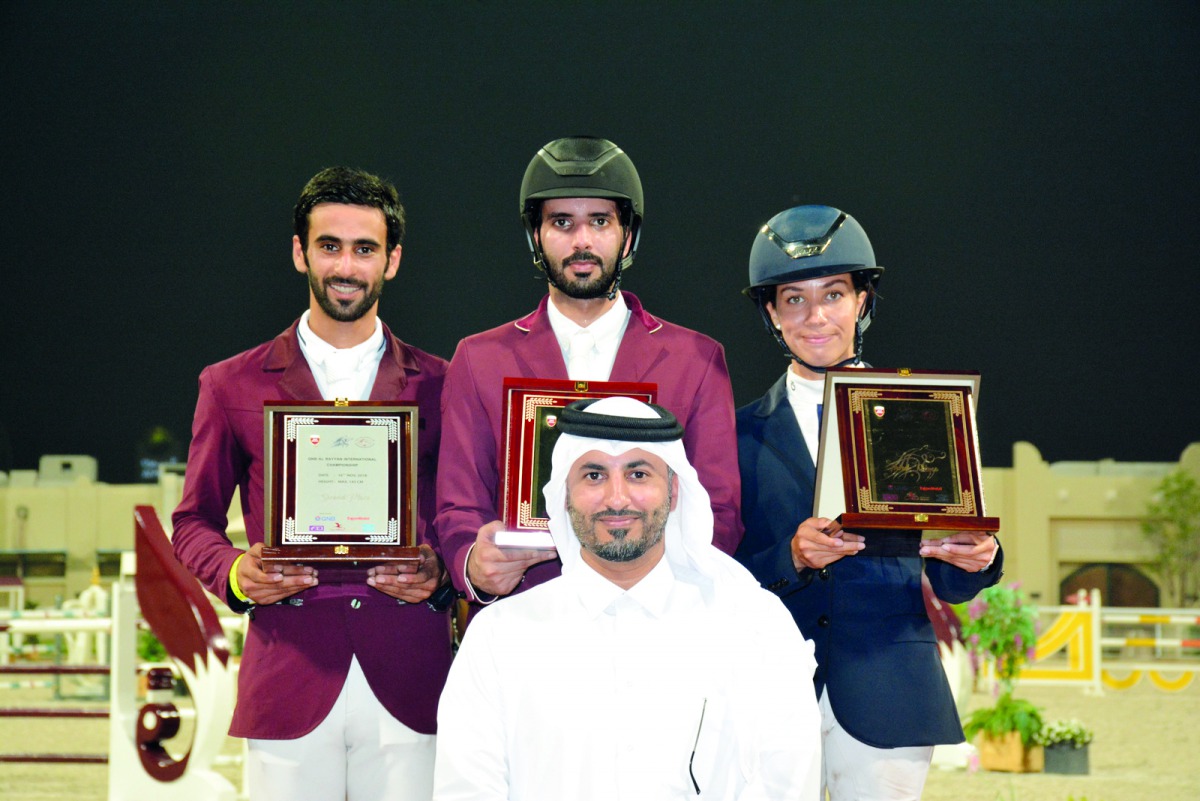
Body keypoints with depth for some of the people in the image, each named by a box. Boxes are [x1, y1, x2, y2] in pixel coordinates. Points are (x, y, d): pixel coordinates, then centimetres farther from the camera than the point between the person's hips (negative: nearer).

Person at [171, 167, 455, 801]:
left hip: (407, 684, 0)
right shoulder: (233, 385, 11)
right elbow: (193, 523, 14)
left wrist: (441, 575, -8)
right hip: (289, 682, 0)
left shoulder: (437, 385, 12)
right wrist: (235, 573, -7)